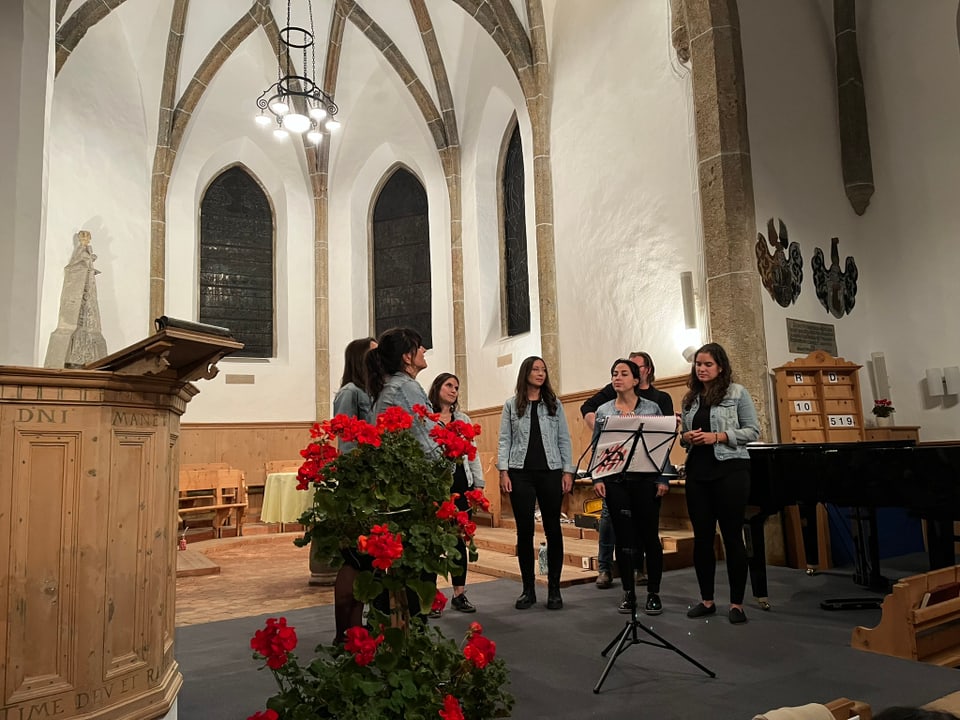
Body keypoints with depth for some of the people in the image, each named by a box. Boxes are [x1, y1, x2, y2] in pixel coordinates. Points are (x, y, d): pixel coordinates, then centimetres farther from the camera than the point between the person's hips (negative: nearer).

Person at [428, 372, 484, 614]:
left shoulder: (464, 419, 15)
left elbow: (473, 453, 15)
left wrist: (478, 484, 8)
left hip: (461, 482, 5)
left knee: (460, 540, 9)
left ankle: (459, 594, 19)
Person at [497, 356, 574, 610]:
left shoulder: (554, 404, 9)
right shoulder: (511, 405, 7)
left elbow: (564, 439, 7)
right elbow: (504, 440, 4)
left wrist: (568, 471, 0)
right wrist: (503, 471, -5)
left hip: (551, 472, 1)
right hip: (520, 473, -1)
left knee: (552, 529, 4)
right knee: (525, 530, 3)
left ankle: (554, 589, 15)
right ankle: (528, 589, 14)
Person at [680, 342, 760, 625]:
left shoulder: (737, 392, -1)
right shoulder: (690, 398, 12)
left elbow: (753, 430, -4)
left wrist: (717, 437, -15)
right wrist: (686, 438, -6)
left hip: (730, 469, -4)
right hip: (697, 471, 5)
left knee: (732, 536, 1)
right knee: (702, 536, 8)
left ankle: (737, 603, 13)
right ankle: (707, 599, 21)